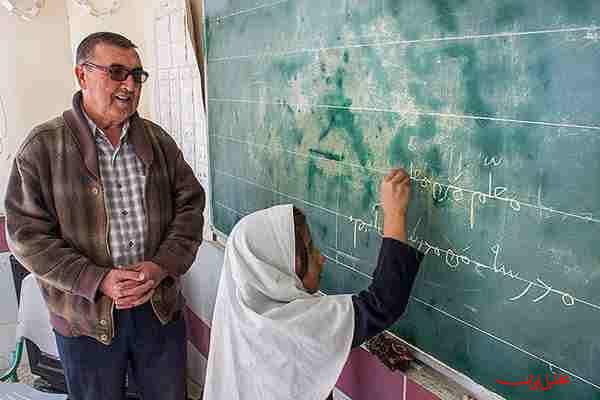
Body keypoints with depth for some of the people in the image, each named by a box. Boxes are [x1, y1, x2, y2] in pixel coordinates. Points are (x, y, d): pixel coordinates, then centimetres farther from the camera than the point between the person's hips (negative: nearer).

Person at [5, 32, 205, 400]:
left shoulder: (158, 141, 3)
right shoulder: (43, 147, -8)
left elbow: (190, 205, 1)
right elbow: (28, 235, -10)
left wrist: (162, 266, -13)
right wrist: (99, 281, -19)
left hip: (160, 308, 3)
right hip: (87, 319, -2)